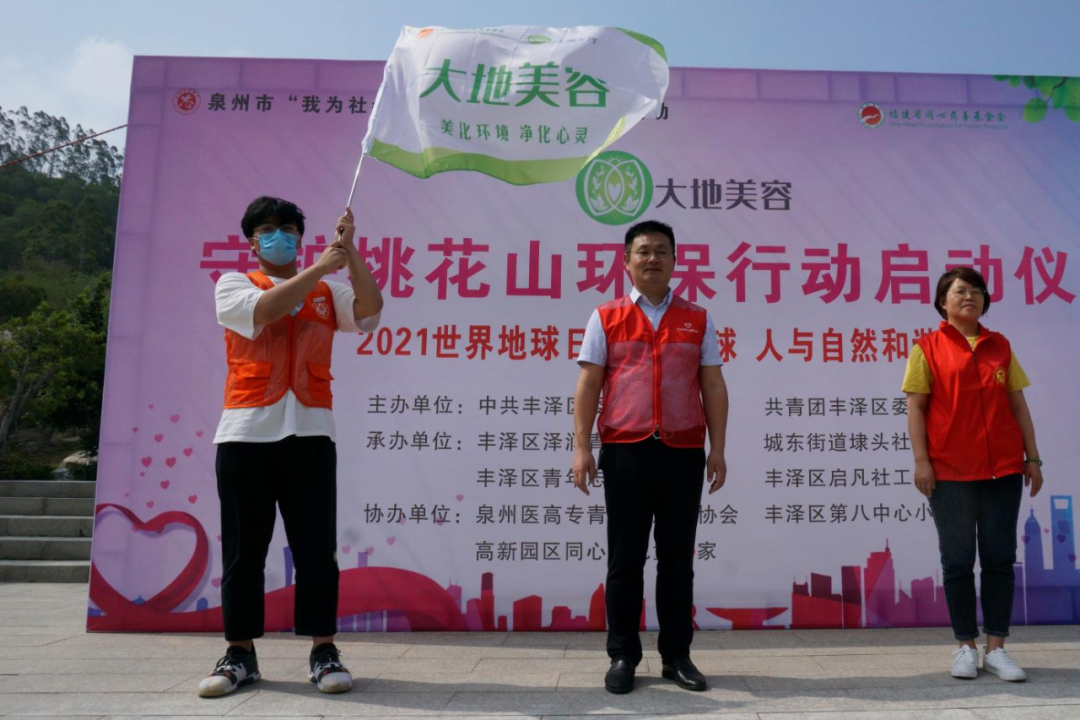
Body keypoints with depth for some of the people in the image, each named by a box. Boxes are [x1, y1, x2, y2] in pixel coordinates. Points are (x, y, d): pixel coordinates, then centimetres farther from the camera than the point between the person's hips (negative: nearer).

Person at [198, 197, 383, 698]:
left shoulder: (326, 292, 16)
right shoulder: (233, 284, 11)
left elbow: (370, 310, -2)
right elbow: (264, 310, -11)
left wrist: (349, 251, -9)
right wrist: (320, 267, -14)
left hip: (309, 432, 1)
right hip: (246, 433, -1)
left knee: (316, 547, 1)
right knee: (244, 549, 4)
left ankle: (322, 651, 9)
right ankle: (240, 653, 15)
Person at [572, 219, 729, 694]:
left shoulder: (698, 321, 11)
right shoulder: (605, 318, 7)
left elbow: (713, 387, 9)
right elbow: (588, 385, 2)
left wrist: (717, 449, 2)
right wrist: (582, 446, -6)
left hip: (684, 452, 1)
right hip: (624, 451, -1)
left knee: (677, 558, 8)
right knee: (625, 558, 5)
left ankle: (677, 655, 20)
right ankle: (623, 656, 16)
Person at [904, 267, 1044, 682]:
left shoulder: (1000, 346, 12)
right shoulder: (928, 348, 2)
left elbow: (1018, 404, 12)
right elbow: (915, 407, -3)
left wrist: (1032, 457, 6)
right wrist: (921, 460, -11)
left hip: (1003, 468, 3)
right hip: (950, 470, -3)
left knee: (1000, 558, 5)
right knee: (958, 560, 3)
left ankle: (996, 649, 15)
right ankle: (966, 648, 15)